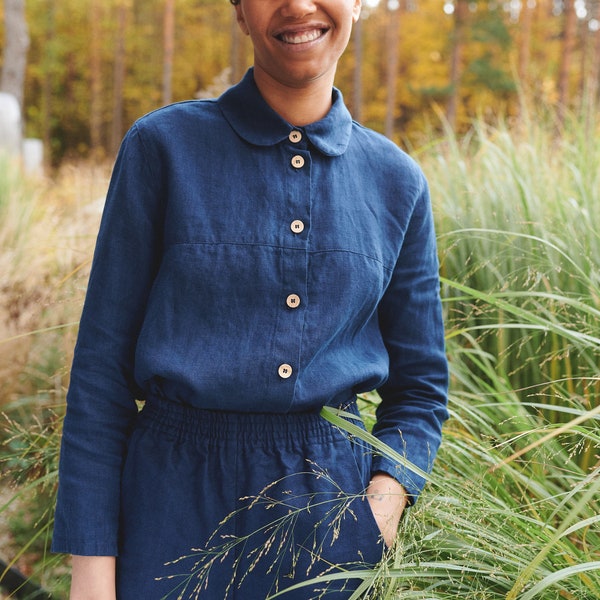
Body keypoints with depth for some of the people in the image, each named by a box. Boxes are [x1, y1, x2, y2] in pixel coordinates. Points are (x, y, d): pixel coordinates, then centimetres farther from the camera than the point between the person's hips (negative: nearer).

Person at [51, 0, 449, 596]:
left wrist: (384, 502, -8)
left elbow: (419, 385, 10)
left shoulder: (398, 182, 3)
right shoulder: (162, 146, -4)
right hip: (179, 504, -2)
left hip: (333, 503, 3)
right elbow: (103, 366, -4)